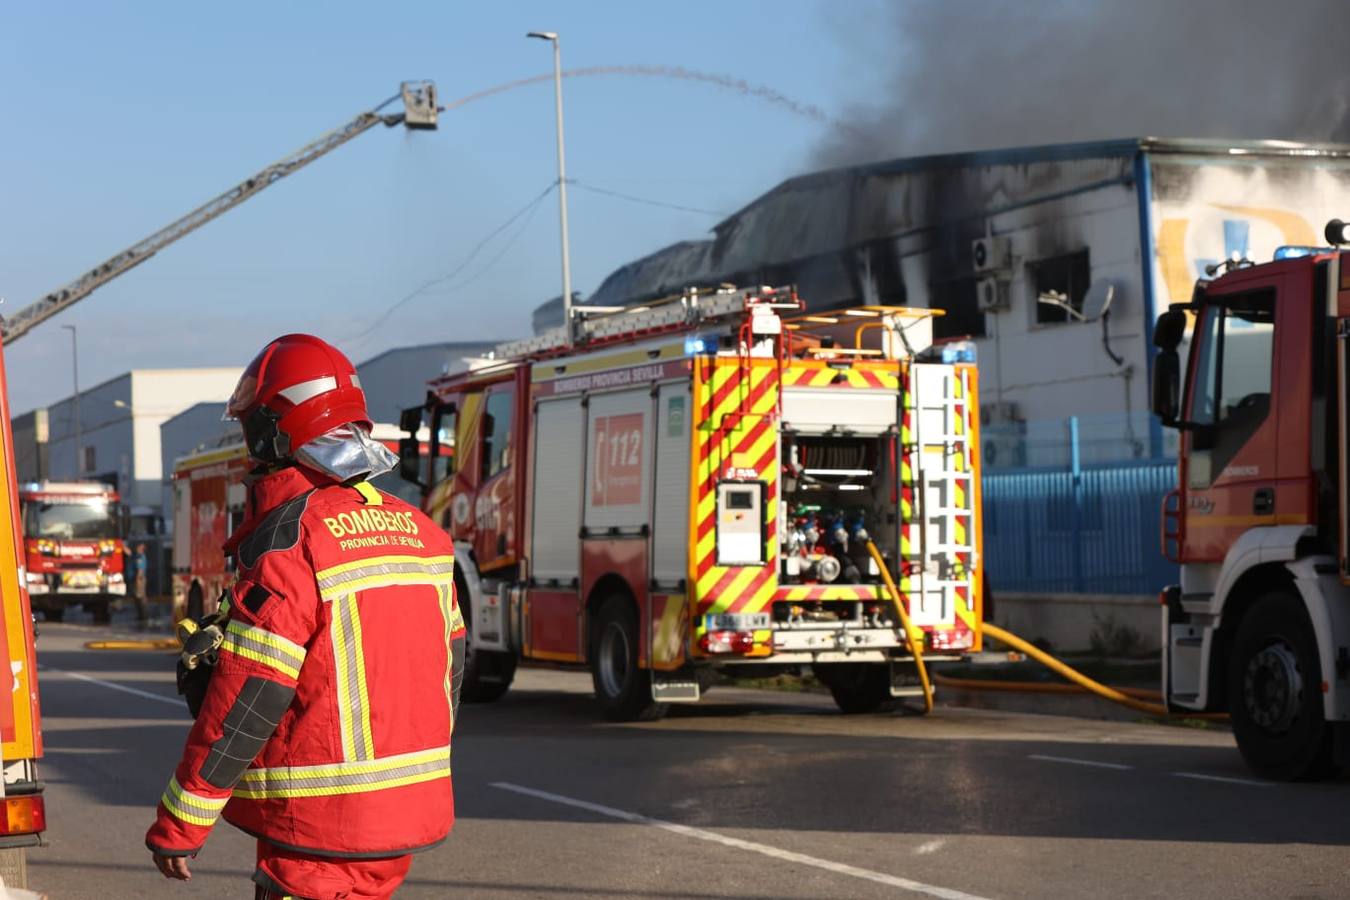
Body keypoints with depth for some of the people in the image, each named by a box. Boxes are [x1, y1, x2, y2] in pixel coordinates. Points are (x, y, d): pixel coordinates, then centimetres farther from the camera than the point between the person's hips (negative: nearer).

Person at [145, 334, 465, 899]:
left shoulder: (288, 540, -16)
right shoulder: (418, 531, 8)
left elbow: (246, 700, -19)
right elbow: (450, 668, 15)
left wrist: (178, 824, -12)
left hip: (319, 832, -8)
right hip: (407, 814, 8)